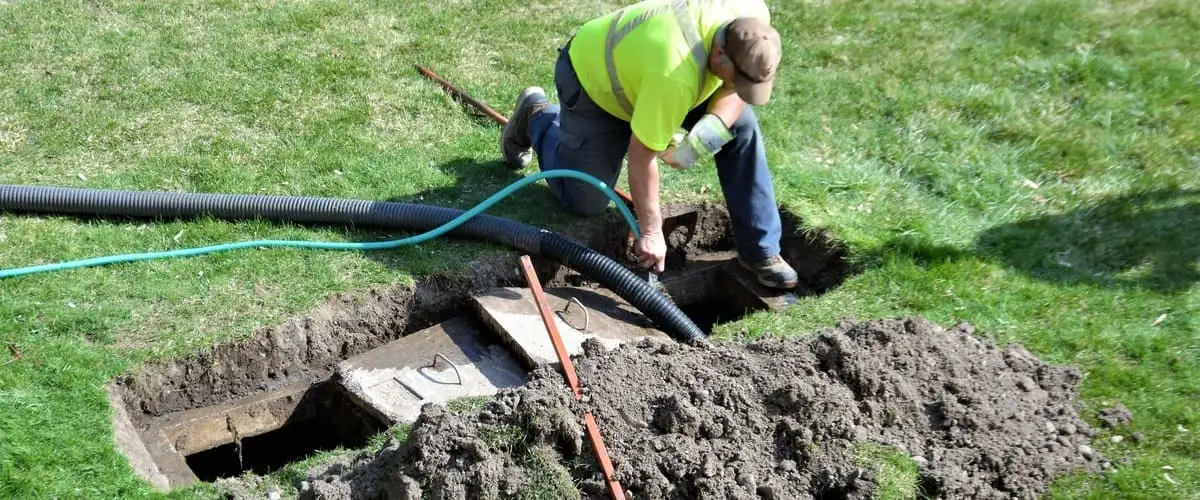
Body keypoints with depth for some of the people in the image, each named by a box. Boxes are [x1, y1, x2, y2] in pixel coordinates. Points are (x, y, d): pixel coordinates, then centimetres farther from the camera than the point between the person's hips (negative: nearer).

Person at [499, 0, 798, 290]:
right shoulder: (675, 74, -46)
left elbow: (735, 88, -10)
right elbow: (641, 154, -35)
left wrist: (713, 128, -31)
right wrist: (651, 231, -26)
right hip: (593, 79, -6)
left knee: (742, 126, -12)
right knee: (585, 203, 1)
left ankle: (760, 250, 0)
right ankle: (536, 117, 26)